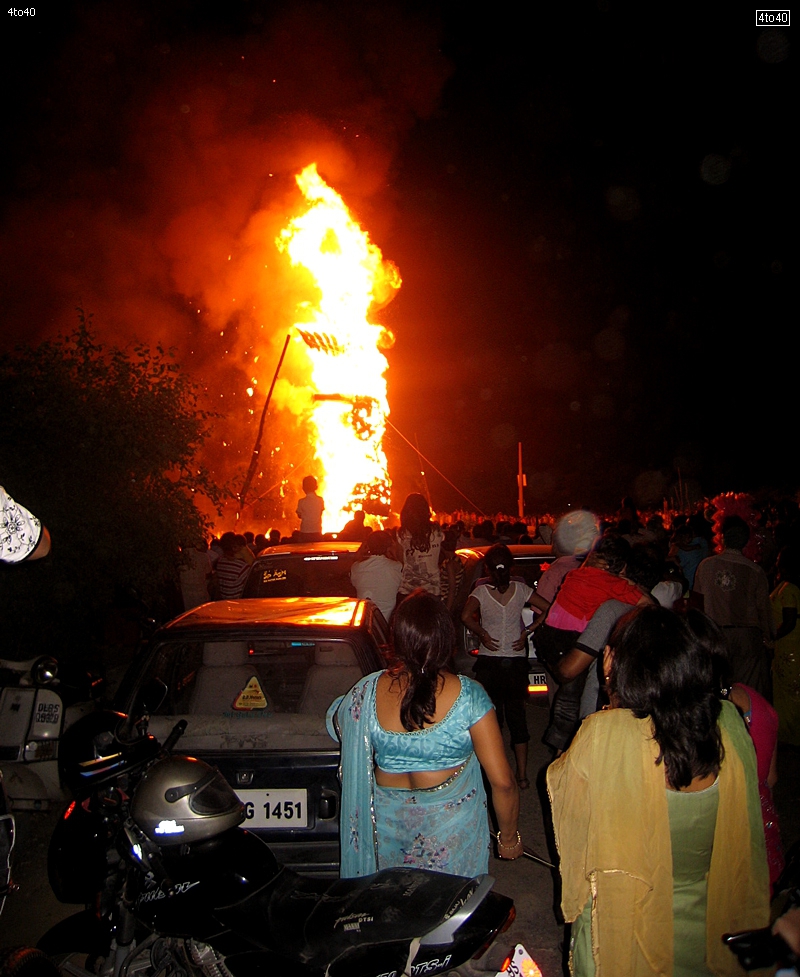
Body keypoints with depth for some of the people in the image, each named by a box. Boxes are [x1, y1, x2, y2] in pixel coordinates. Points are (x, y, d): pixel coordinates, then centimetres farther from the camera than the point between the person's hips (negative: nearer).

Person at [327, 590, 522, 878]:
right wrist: (509, 838, -2)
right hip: (451, 830, -2)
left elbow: (337, 725, 7)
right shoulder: (468, 695, -21)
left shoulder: (368, 692, -15)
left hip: (388, 823, 2)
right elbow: (502, 782, -18)